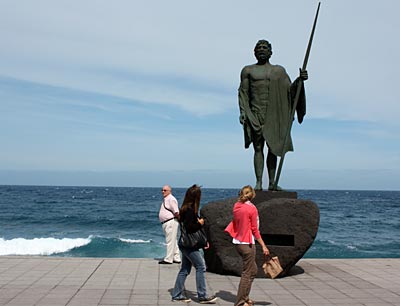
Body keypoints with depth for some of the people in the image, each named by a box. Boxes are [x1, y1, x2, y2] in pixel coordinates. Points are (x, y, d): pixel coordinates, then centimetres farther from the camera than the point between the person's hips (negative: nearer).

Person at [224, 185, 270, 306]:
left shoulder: (236, 206, 3)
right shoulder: (252, 208, -14)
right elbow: (255, 230, -13)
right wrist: (263, 246, -8)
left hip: (237, 242, 8)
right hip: (247, 244, -8)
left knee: (253, 270, 21)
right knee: (247, 273, 3)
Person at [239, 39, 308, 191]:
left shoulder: (279, 70, 15)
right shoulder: (248, 70, 11)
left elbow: (289, 90, 10)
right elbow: (243, 92, 5)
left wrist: (300, 80, -8)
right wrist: (243, 112, -6)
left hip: (274, 115, 2)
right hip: (255, 114, -2)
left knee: (273, 147, 3)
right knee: (258, 148, -4)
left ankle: (272, 182, 8)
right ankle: (259, 182, -2)